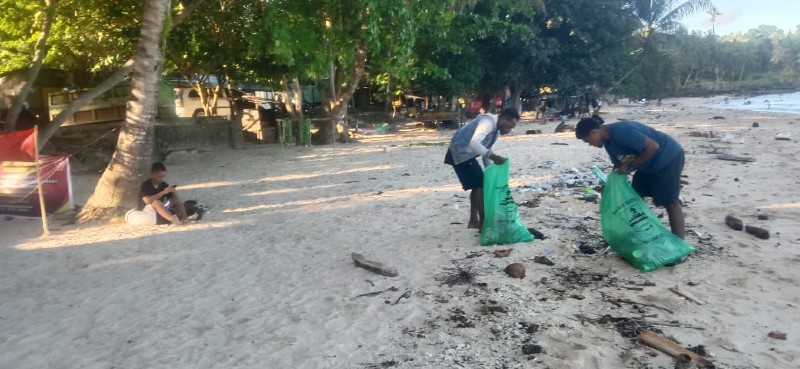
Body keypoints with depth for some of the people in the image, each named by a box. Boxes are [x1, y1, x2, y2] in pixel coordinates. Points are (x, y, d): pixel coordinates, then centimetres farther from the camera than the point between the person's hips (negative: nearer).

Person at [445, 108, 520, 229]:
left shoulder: (495, 129, 11)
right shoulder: (488, 122, -20)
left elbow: (486, 150, 18)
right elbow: (474, 142, -36)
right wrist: (492, 156, -38)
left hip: (466, 154, 10)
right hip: (460, 153, -10)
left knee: (478, 185, 16)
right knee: (479, 185, -10)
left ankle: (473, 220, 25)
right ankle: (483, 223, -4)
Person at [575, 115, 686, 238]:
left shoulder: (622, 131, -30)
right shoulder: (608, 141, -1)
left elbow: (653, 147, -32)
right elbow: (619, 165, 8)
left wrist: (630, 167, -24)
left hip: (667, 157, -9)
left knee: (670, 202, -5)